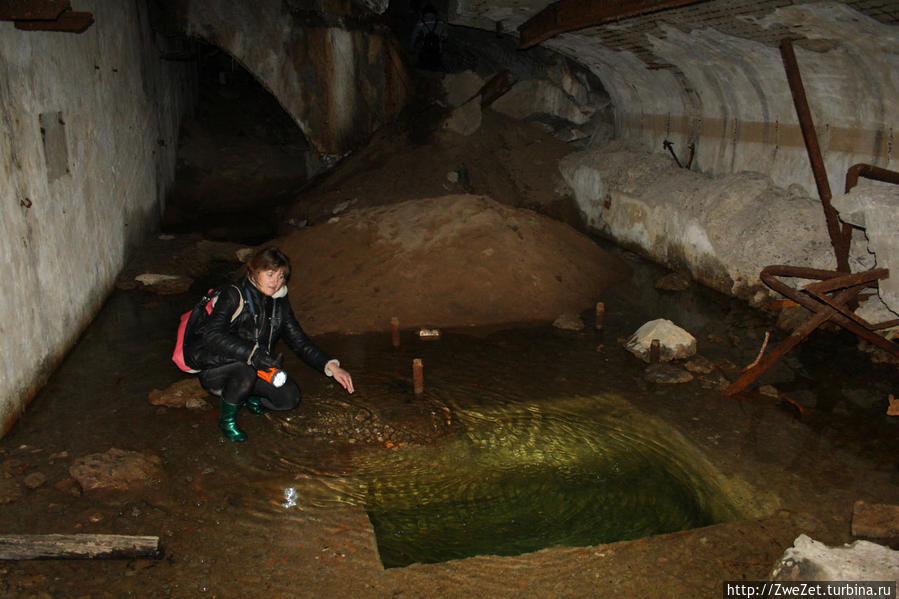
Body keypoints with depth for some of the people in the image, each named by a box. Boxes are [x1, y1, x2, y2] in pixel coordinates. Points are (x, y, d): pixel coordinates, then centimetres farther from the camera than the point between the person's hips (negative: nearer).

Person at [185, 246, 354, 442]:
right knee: (246, 368, -36)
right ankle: (227, 419, -10)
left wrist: (331, 366, -10)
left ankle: (247, 395, 14)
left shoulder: (280, 304, 4)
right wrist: (254, 354, -40)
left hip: (255, 369, 5)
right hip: (214, 371, -5)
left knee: (290, 396, -16)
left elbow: (300, 342, 5)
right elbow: (212, 335, -28)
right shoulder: (234, 295, -14)